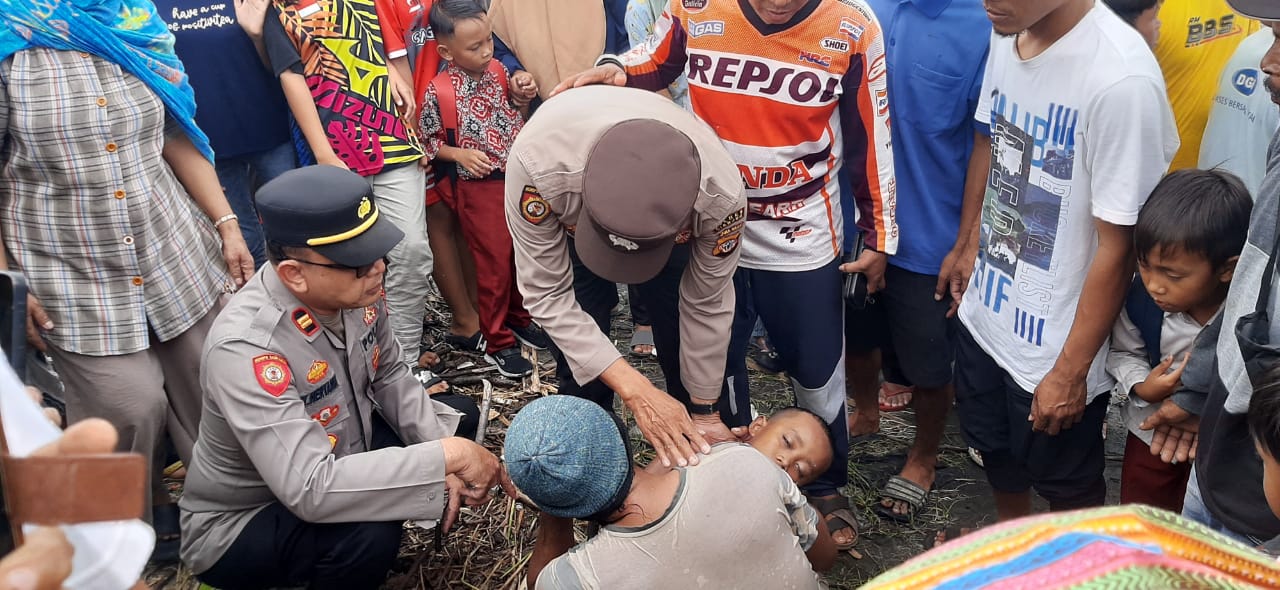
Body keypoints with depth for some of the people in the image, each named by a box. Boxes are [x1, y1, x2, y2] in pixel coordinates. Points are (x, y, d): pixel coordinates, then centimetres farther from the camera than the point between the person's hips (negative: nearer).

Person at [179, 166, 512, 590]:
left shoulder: (354, 290, -16)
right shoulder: (245, 349, -37)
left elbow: (388, 375, 2)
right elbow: (312, 490, -42)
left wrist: (441, 457, -11)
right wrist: (446, 457, -36)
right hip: (239, 522, -7)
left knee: (459, 415, 7)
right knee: (370, 535, -34)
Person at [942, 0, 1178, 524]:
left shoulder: (1121, 78, -29)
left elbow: (1118, 244, -22)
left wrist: (1070, 371, -15)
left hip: (1054, 345, -7)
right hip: (986, 311, 7)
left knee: (1066, 481, 19)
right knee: (994, 448, 28)